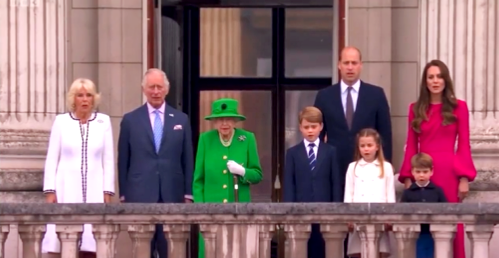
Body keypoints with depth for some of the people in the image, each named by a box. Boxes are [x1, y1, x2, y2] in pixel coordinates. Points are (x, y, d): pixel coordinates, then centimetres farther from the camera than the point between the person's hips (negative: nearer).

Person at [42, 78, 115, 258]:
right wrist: (49, 190, -3)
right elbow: (52, 159, 4)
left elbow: (108, 160, 7)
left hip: (94, 190, 1)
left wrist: (107, 192, 0)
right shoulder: (61, 121, 5)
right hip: (66, 189, -1)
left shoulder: (104, 121, 7)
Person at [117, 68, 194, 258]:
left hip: (172, 195, 1)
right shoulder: (130, 120, 5)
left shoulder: (181, 120, 9)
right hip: (140, 195, -1)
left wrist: (188, 194, 4)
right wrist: (123, 195, 2)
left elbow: (187, 160, 9)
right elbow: (123, 161, 6)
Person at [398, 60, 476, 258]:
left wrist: (464, 178, -7)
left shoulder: (459, 107, 4)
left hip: (449, 172, -2)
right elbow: (411, 147, 10)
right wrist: (407, 177, 1)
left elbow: (464, 146, 1)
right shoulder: (416, 109, 10)